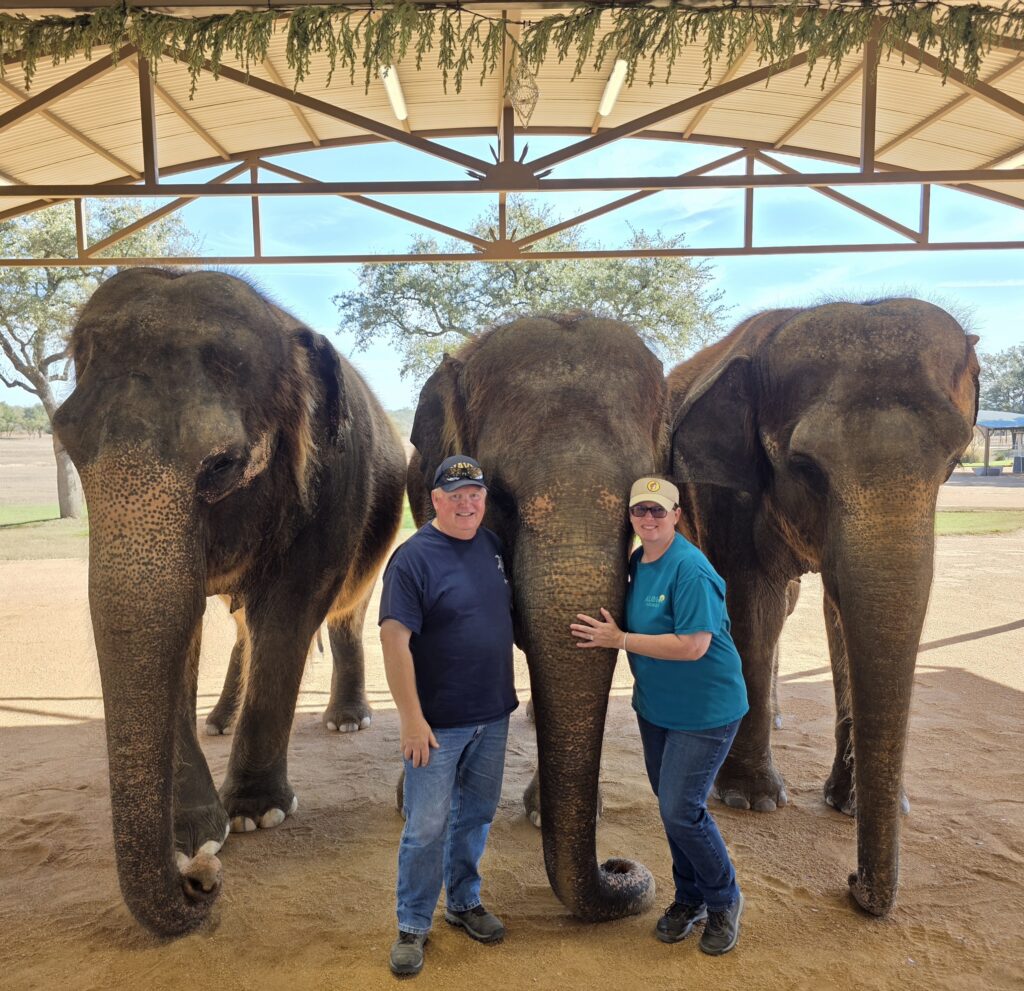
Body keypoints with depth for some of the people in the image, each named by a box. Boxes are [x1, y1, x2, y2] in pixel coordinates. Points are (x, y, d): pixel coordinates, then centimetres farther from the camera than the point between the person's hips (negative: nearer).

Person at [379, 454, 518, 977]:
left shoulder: (492, 545, 3)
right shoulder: (413, 557, -16)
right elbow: (394, 640, -20)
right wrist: (412, 719, -21)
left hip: (492, 717, 6)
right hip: (438, 723, -6)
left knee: (476, 816, 19)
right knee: (427, 828, 5)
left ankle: (464, 902, 40)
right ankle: (412, 926, 25)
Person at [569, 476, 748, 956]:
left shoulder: (691, 570, -23)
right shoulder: (637, 561, 2)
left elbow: (693, 645, -29)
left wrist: (619, 639, -24)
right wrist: (607, 633, -2)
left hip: (704, 710, -8)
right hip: (655, 705, 8)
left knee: (680, 810, -5)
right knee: (670, 803, 17)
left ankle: (724, 901, 22)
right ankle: (689, 898, 37)